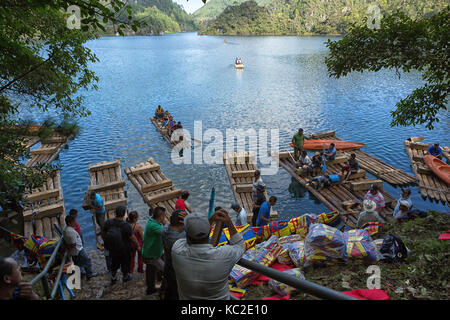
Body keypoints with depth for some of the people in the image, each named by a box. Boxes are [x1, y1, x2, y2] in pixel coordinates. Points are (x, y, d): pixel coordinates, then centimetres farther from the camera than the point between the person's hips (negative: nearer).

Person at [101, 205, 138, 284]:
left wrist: (106, 242, 15)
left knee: (114, 262, 29)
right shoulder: (126, 226, -32)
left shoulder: (108, 222, -20)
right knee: (125, 263, 24)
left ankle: (113, 278, 48)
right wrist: (138, 246, -3)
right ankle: (125, 277, 48)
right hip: (124, 250, -4)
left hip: (111, 248, 4)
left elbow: (103, 234, -4)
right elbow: (133, 238, -21)